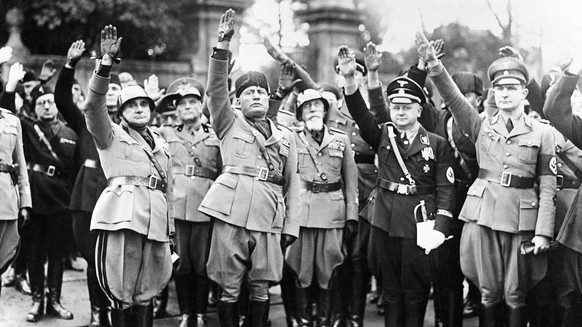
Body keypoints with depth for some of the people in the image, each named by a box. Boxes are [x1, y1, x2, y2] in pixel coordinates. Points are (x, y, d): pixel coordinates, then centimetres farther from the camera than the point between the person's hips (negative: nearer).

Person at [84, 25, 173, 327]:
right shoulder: (110, 136, 10)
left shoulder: (161, 144, 25)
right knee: (122, 296, -6)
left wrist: (169, 227, 20)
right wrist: (107, 62, -20)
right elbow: (94, 105, -8)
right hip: (122, 217, -5)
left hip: (156, 220, 5)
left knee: (146, 294, 7)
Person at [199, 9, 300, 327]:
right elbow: (215, 89, -4)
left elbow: (292, 183, 15)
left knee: (260, 289, 6)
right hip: (231, 214, -2)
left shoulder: (286, 136, 18)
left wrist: (291, 225, 6)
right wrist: (223, 44, -15)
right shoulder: (230, 124, 12)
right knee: (230, 289, 1)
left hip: (269, 219, 2)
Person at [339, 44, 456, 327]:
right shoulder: (382, 136, 7)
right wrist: (349, 79, -27)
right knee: (391, 289, 10)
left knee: (415, 291, 3)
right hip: (384, 222, 2)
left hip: (419, 223, -2)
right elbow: (360, 113, -10)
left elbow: (446, 190, -2)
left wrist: (439, 229, -13)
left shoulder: (437, 145, 2)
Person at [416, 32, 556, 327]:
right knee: (488, 293, 7)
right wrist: (433, 65, -25)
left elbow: (547, 186, 2)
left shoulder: (542, 133, 4)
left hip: (522, 220, -1)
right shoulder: (482, 127, 8)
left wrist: (543, 232, -6)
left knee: (516, 295, 6)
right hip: (482, 216, 1)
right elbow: (453, 97, -8)